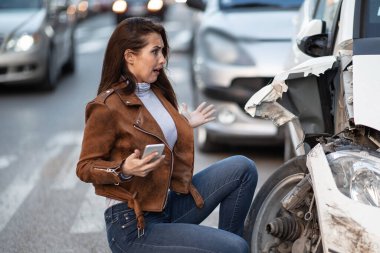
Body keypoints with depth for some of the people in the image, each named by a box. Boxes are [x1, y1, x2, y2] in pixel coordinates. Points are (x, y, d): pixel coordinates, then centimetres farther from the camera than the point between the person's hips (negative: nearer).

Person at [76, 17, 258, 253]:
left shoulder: (158, 93, 9)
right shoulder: (107, 107, -15)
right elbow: (85, 168, -11)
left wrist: (185, 125, 19)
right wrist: (124, 170, -27)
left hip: (168, 206, 8)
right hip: (133, 225, -8)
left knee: (243, 168, -2)